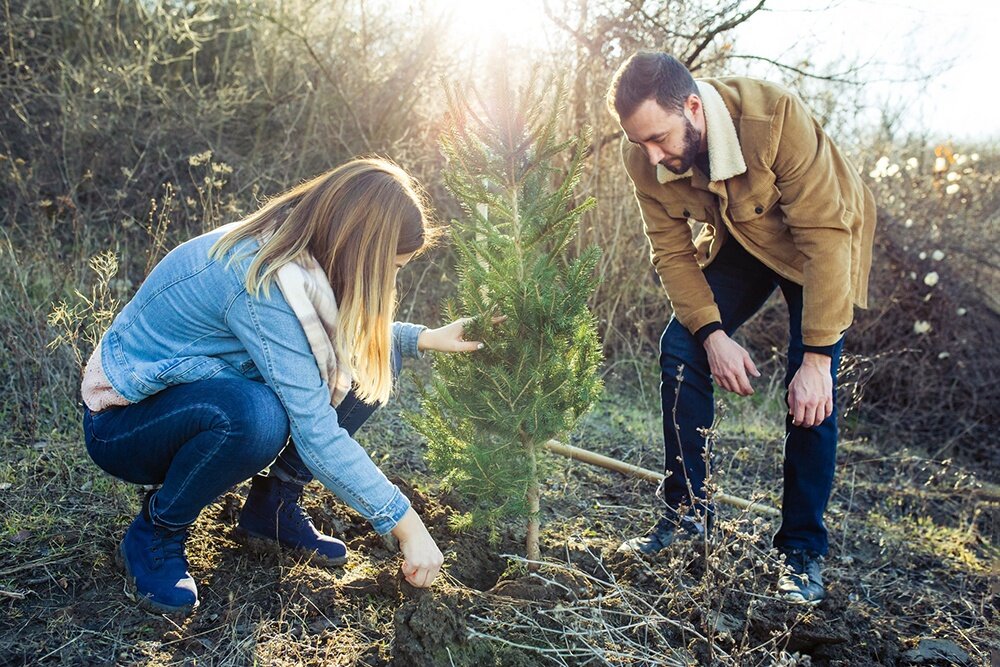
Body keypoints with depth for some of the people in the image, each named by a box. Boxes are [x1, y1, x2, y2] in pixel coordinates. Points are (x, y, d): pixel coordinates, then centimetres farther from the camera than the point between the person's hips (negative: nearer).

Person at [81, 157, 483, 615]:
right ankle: (154, 534, -12)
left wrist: (427, 338, -3)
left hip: (203, 389, 8)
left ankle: (273, 507, 4)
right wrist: (406, 524, -26)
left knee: (371, 364, -7)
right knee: (255, 414, -40)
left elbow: (350, 336, 12)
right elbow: (316, 433, -33)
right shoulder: (262, 283, -33)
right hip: (122, 421, -8)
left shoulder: (296, 245, -8)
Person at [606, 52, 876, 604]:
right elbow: (672, 252, -13)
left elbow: (825, 237, -35)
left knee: (811, 395, -15)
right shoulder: (644, 158, -22)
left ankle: (803, 547, 0)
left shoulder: (777, 118, -38)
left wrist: (817, 356, -36)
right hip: (736, 243, 4)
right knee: (680, 351, -10)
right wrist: (712, 334, -26)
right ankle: (686, 511, 5)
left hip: (817, 240, -4)